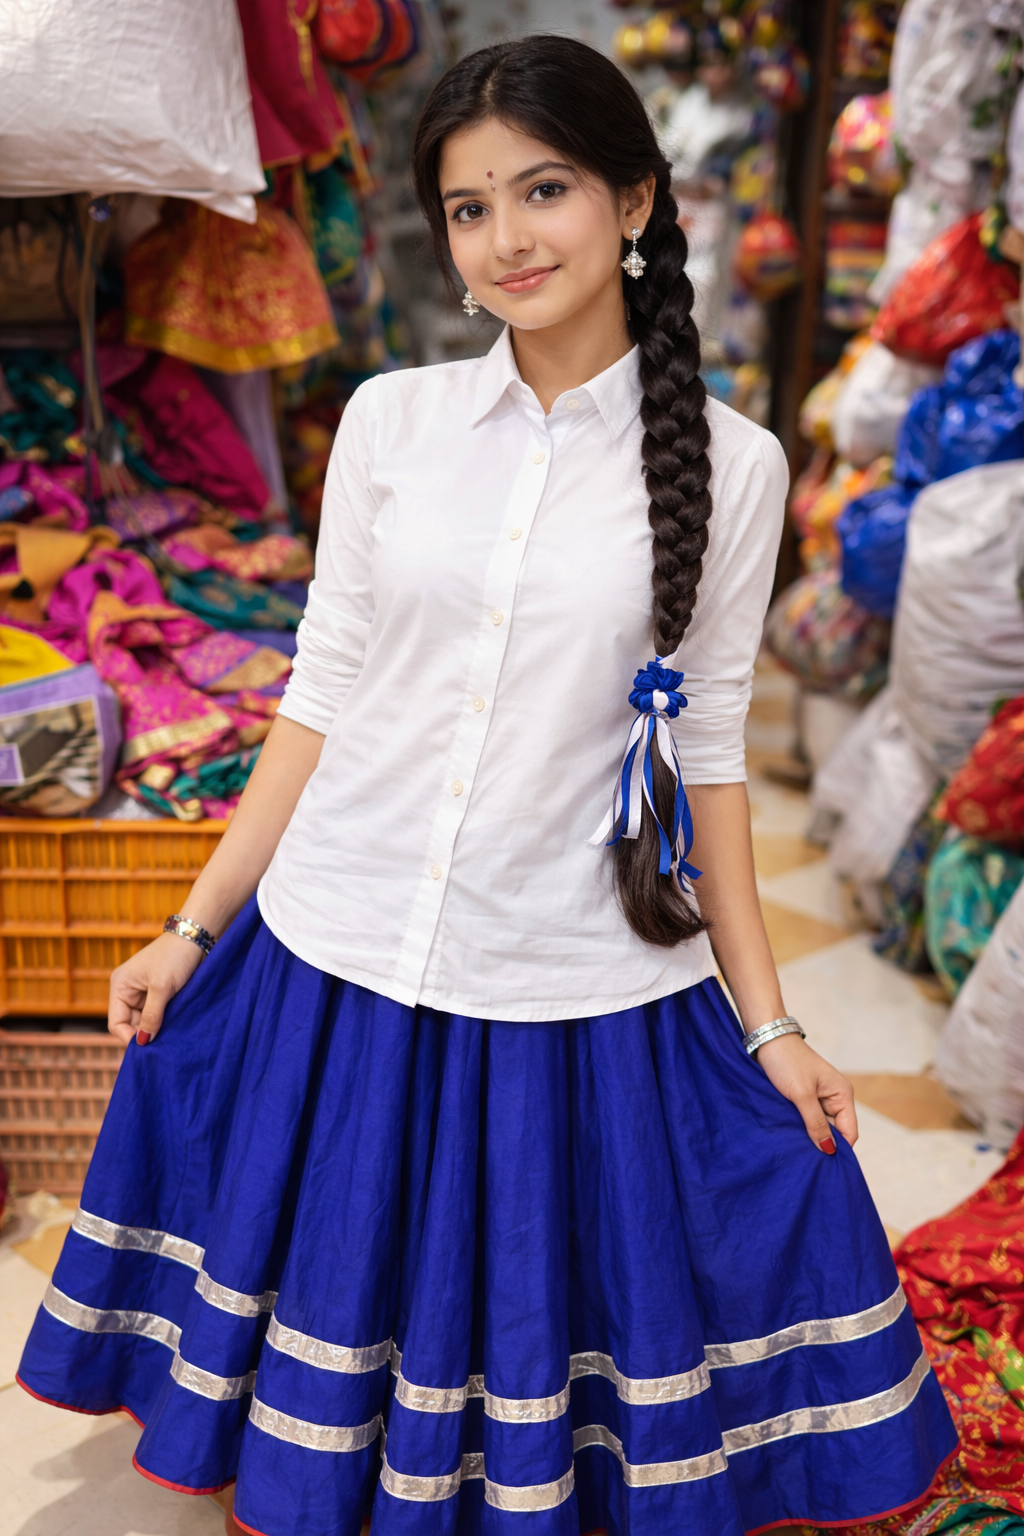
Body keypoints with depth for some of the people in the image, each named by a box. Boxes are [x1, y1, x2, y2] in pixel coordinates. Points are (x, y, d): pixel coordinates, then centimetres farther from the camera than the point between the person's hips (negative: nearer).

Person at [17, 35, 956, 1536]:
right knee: (328, 1307, 19)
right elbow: (322, 695, 4)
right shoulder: (393, 420, 0)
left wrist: (768, 1026, 2)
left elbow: (706, 752, 1)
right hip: (334, 963, 2)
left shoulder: (728, 466, -4)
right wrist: (193, 929, 4)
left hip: (579, 994, -1)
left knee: (539, 1363, 14)